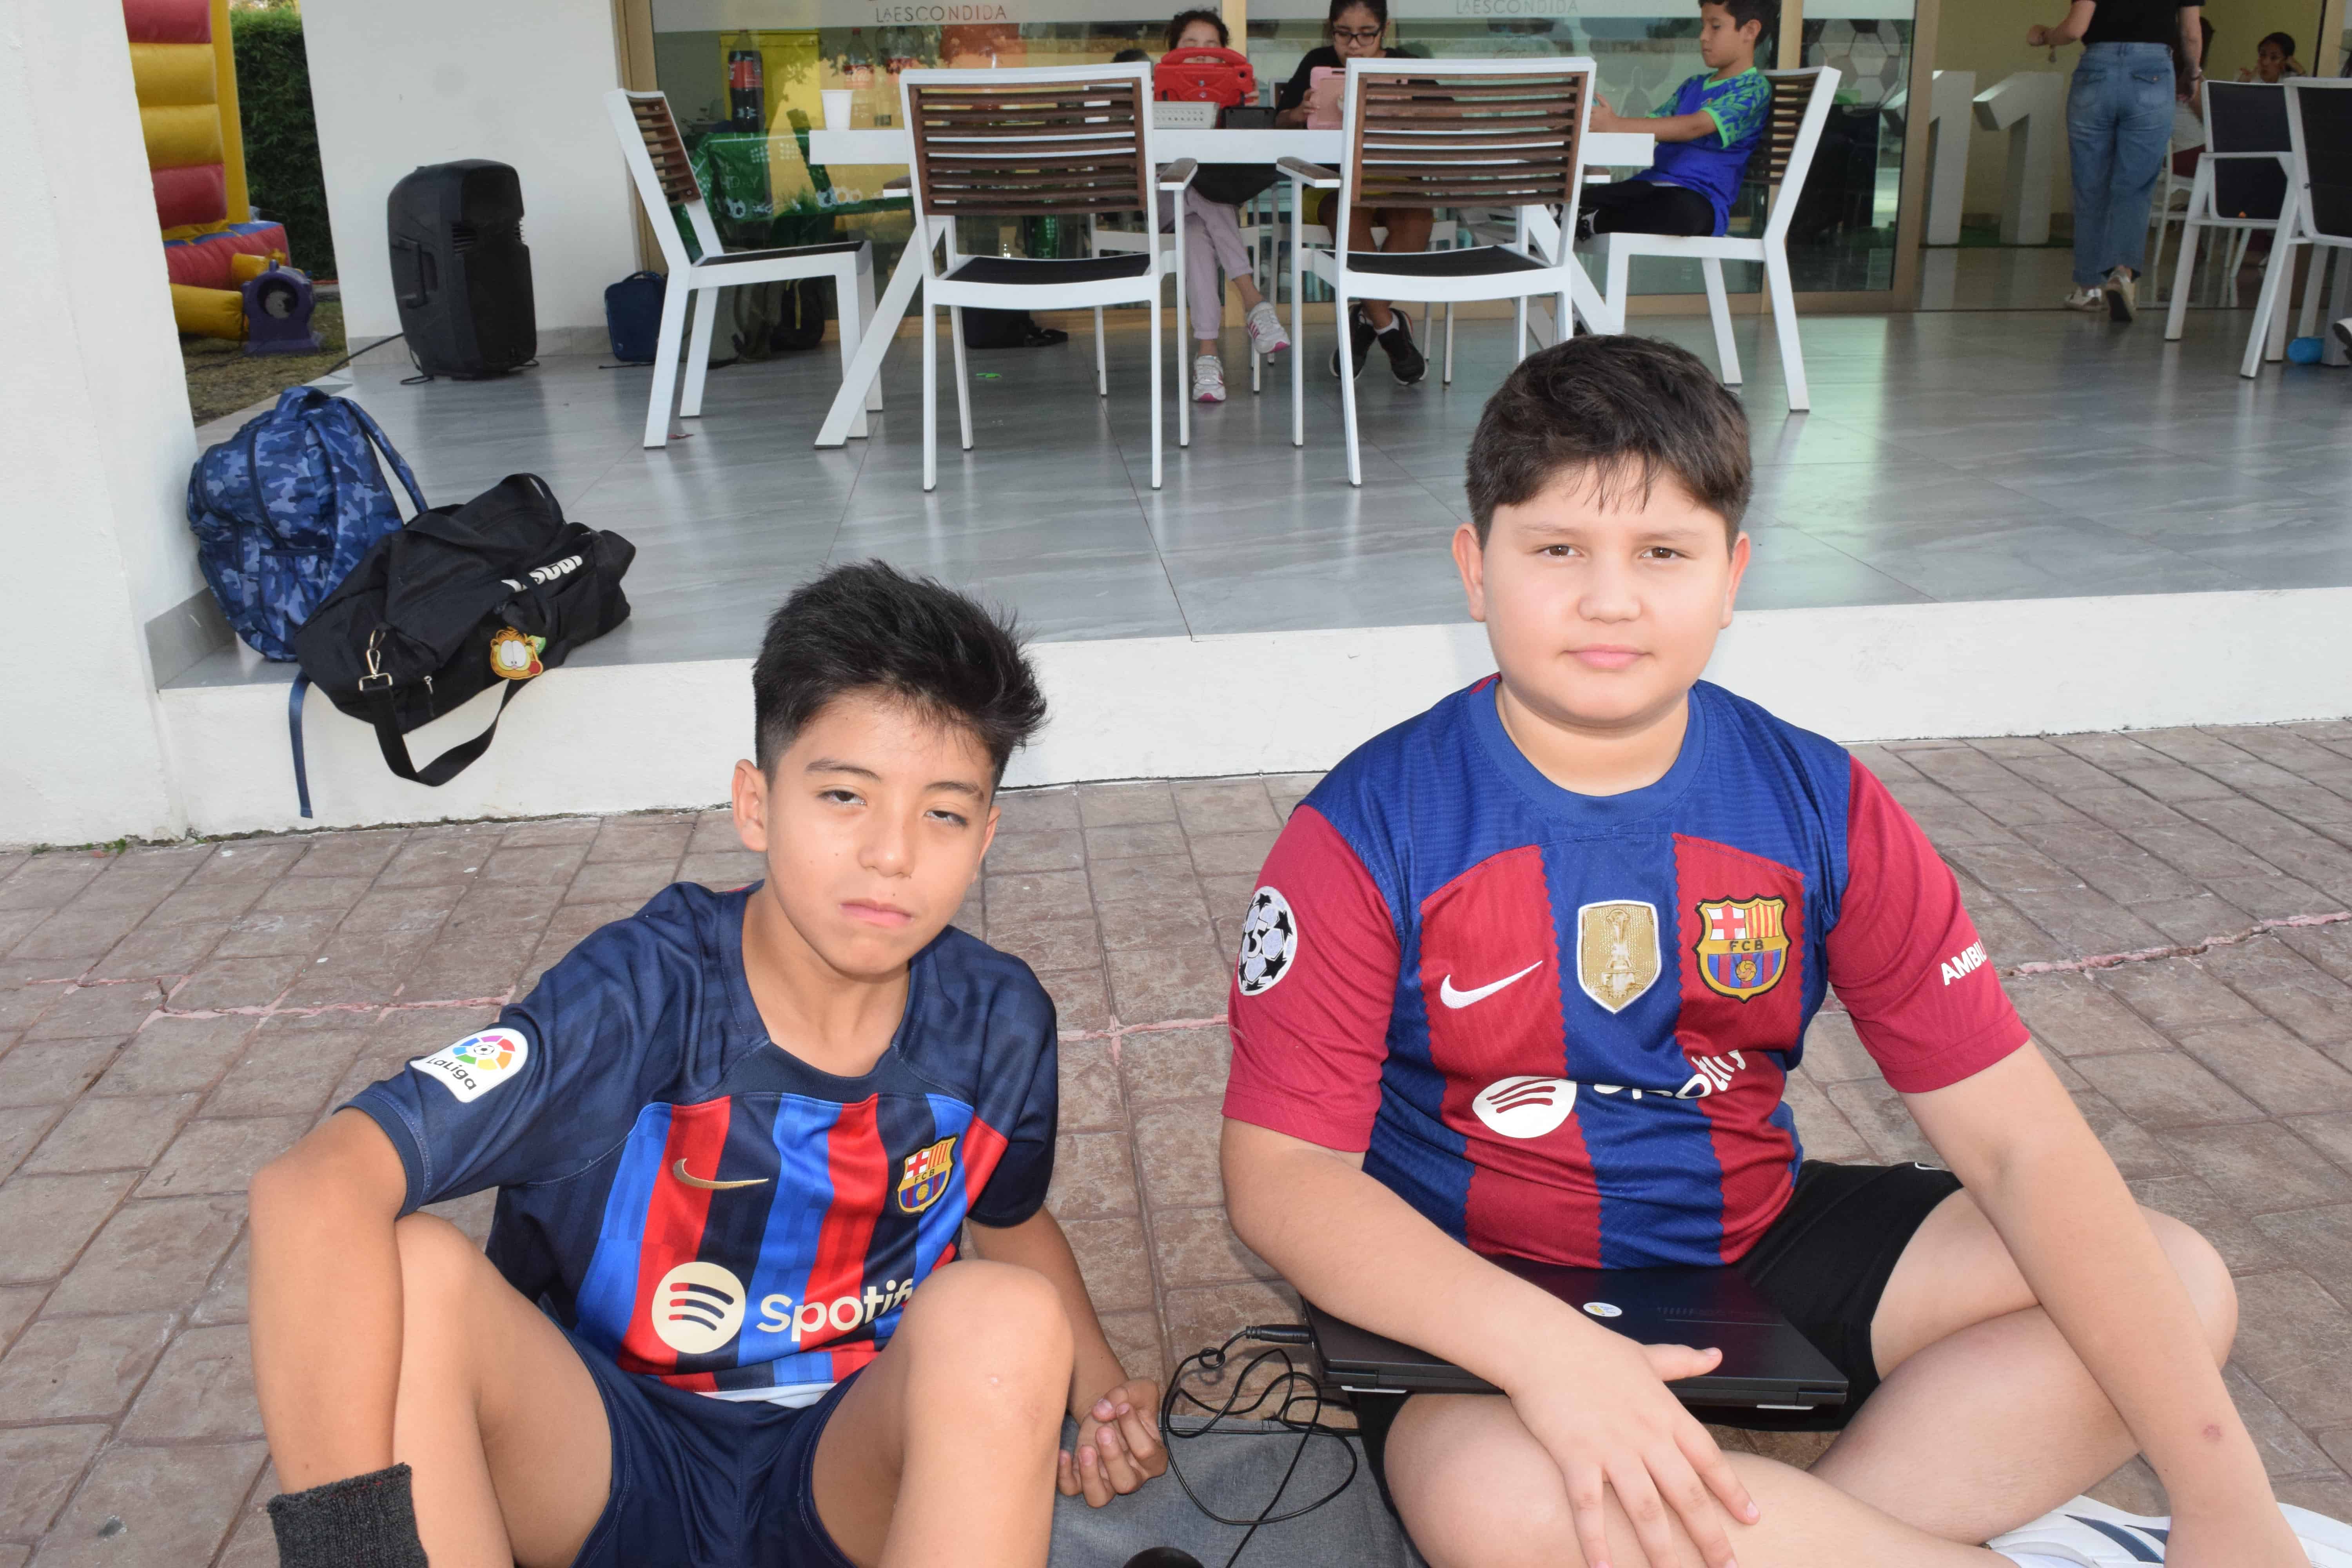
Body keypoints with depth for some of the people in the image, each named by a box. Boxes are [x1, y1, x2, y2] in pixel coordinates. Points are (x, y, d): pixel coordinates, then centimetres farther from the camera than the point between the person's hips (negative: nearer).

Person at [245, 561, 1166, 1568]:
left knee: (1007, 1319, -31)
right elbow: (317, 1188, -33)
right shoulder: (644, 995, -21)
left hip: (842, 1475, 2)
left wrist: (1099, 1387, -5)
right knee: (408, 1269, -31)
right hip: (604, 1462, -2)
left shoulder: (999, 1022, -9)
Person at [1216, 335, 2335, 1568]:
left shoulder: (1819, 808, -5)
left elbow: (2018, 1137, -7)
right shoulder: (1369, 831, -14)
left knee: (2182, 1289, -7)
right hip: (1482, 1286, -4)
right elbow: (1278, 1168, -17)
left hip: (1760, 1240, 4)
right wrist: (1543, 1348, -33)